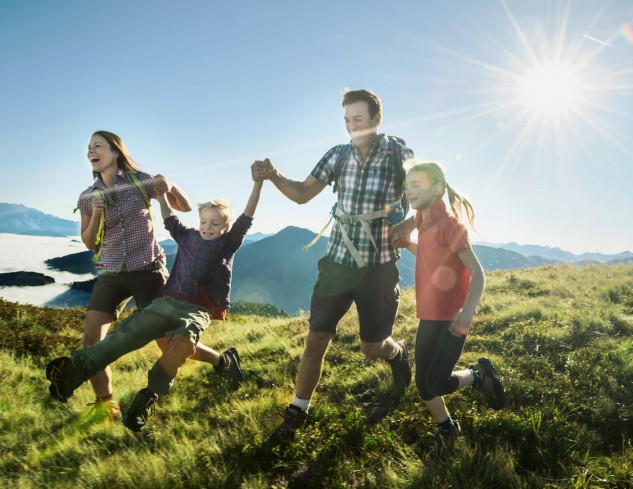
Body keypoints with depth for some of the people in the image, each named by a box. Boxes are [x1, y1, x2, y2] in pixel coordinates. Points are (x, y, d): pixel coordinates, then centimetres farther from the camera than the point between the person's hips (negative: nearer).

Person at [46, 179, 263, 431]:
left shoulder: (228, 243, 9)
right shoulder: (188, 236, 19)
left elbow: (245, 220, -1)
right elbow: (170, 220, 34)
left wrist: (257, 183, -7)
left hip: (198, 311, -4)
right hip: (168, 301, 4)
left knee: (182, 341, -36)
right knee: (128, 332, -18)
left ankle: (149, 397, -27)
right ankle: (77, 368, -33)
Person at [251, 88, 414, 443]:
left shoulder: (399, 155, -6)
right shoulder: (338, 155, 2)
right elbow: (303, 193, 3)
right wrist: (274, 176, -15)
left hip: (379, 266, -2)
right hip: (338, 262, 2)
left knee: (372, 348, 8)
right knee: (316, 340, 0)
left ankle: (398, 352, 45)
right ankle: (297, 413, 17)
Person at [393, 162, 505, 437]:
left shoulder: (449, 223, -16)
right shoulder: (425, 224, 9)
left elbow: (477, 273, -20)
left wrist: (468, 310, -36)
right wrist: (407, 244, 9)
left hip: (452, 318, -8)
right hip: (429, 316, 8)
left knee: (436, 384, -8)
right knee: (423, 384, 9)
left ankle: (478, 375, 20)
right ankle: (448, 431, 29)